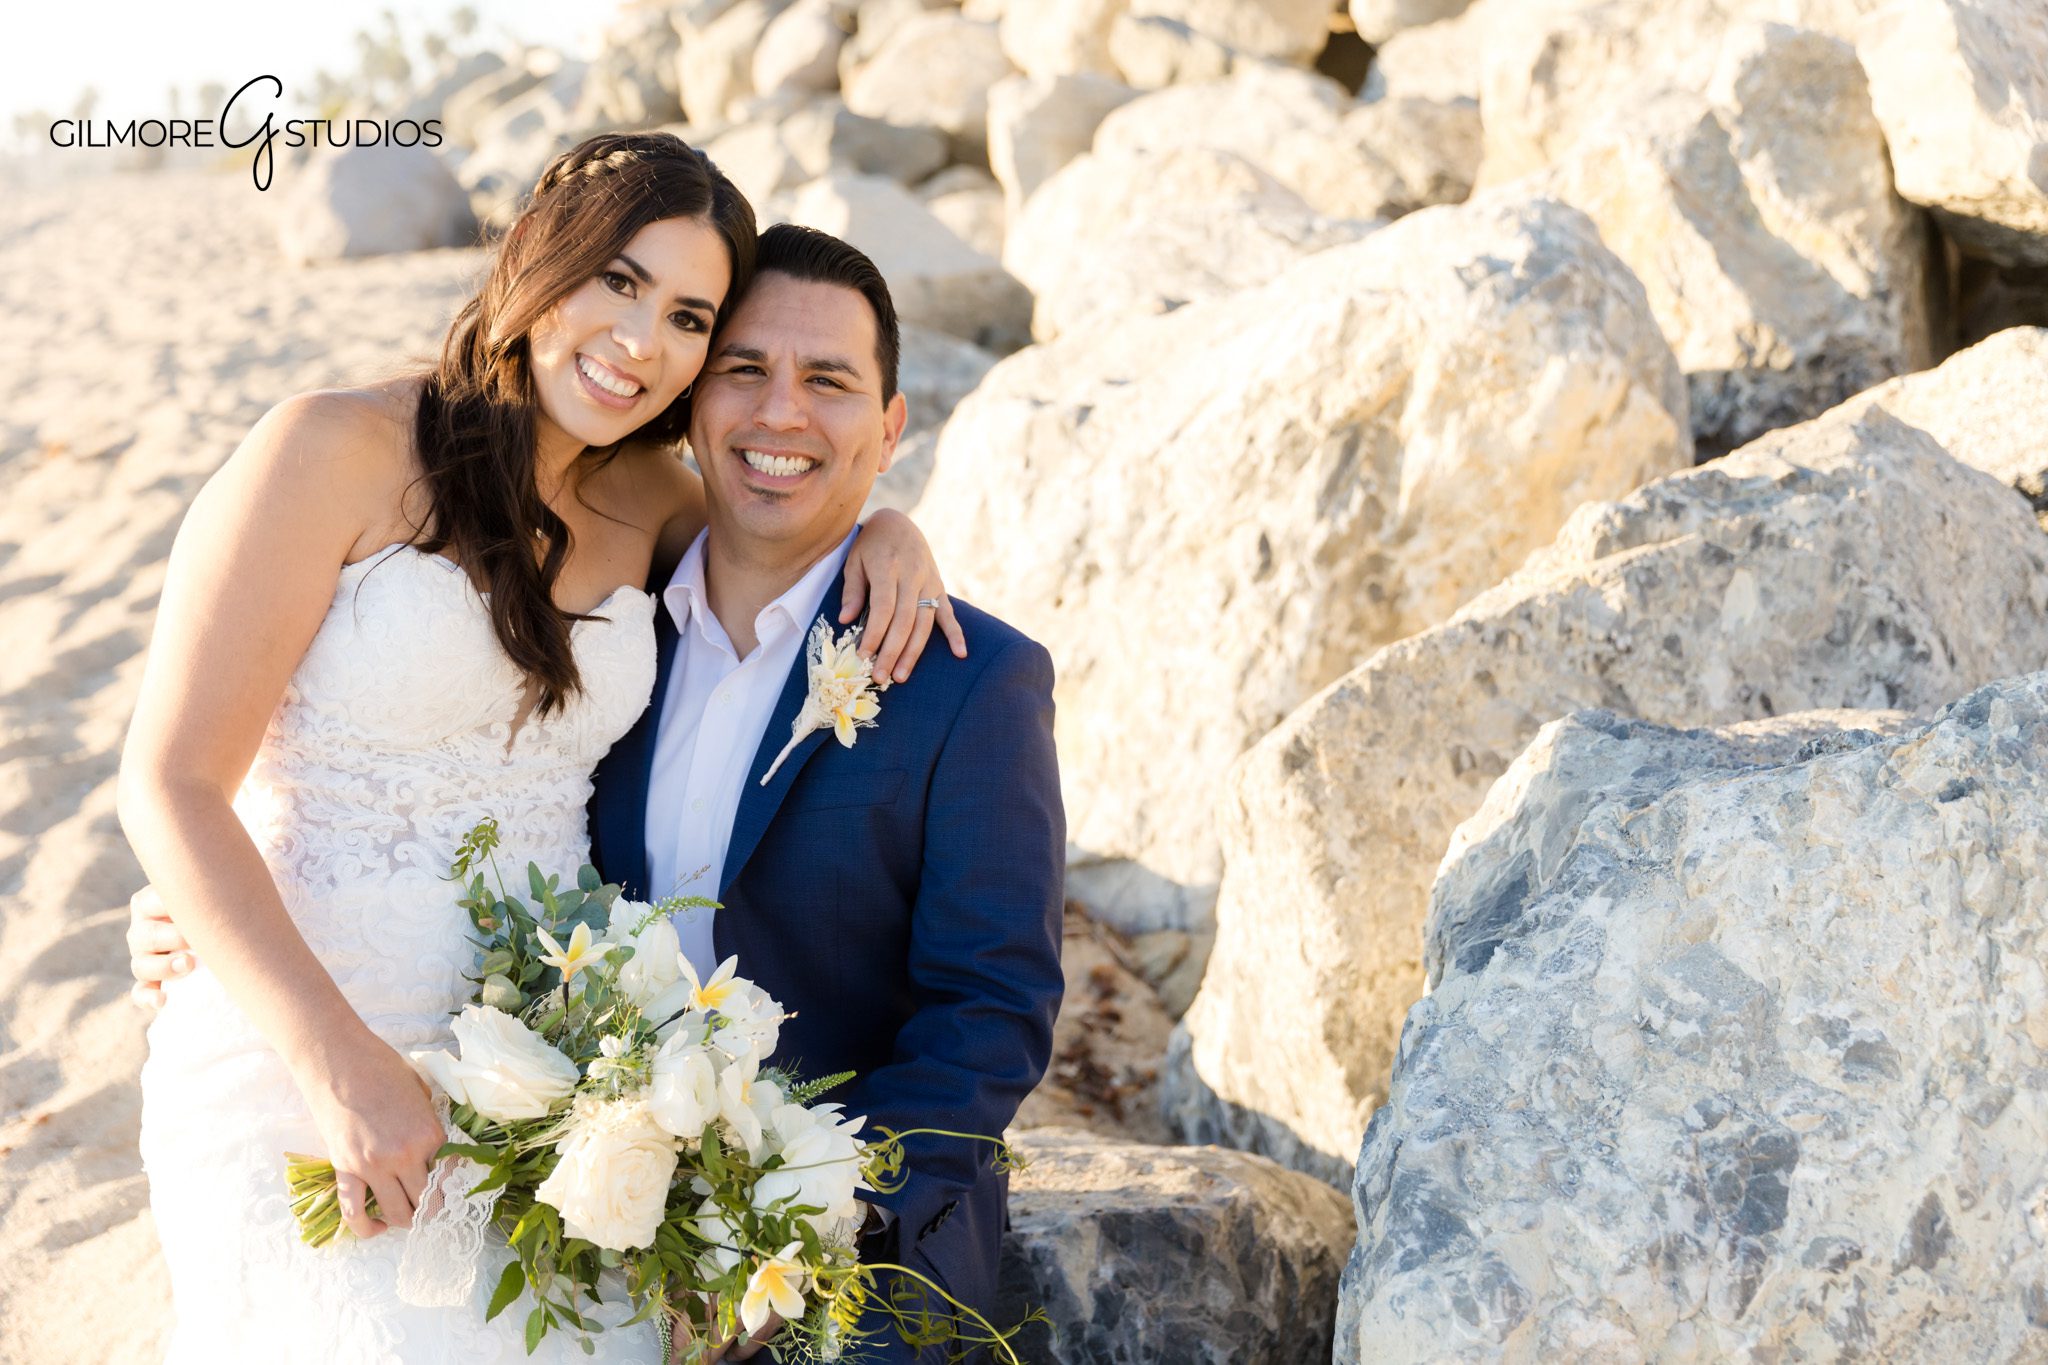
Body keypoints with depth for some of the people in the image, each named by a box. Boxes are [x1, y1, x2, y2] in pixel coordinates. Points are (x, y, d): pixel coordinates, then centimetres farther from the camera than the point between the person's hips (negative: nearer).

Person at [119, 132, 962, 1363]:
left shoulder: (641, 496, 6)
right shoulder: (337, 454, -11)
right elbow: (170, 784, -14)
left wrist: (885, 533, 3)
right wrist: (341, 1064, -22)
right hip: (300, 1062, -5)